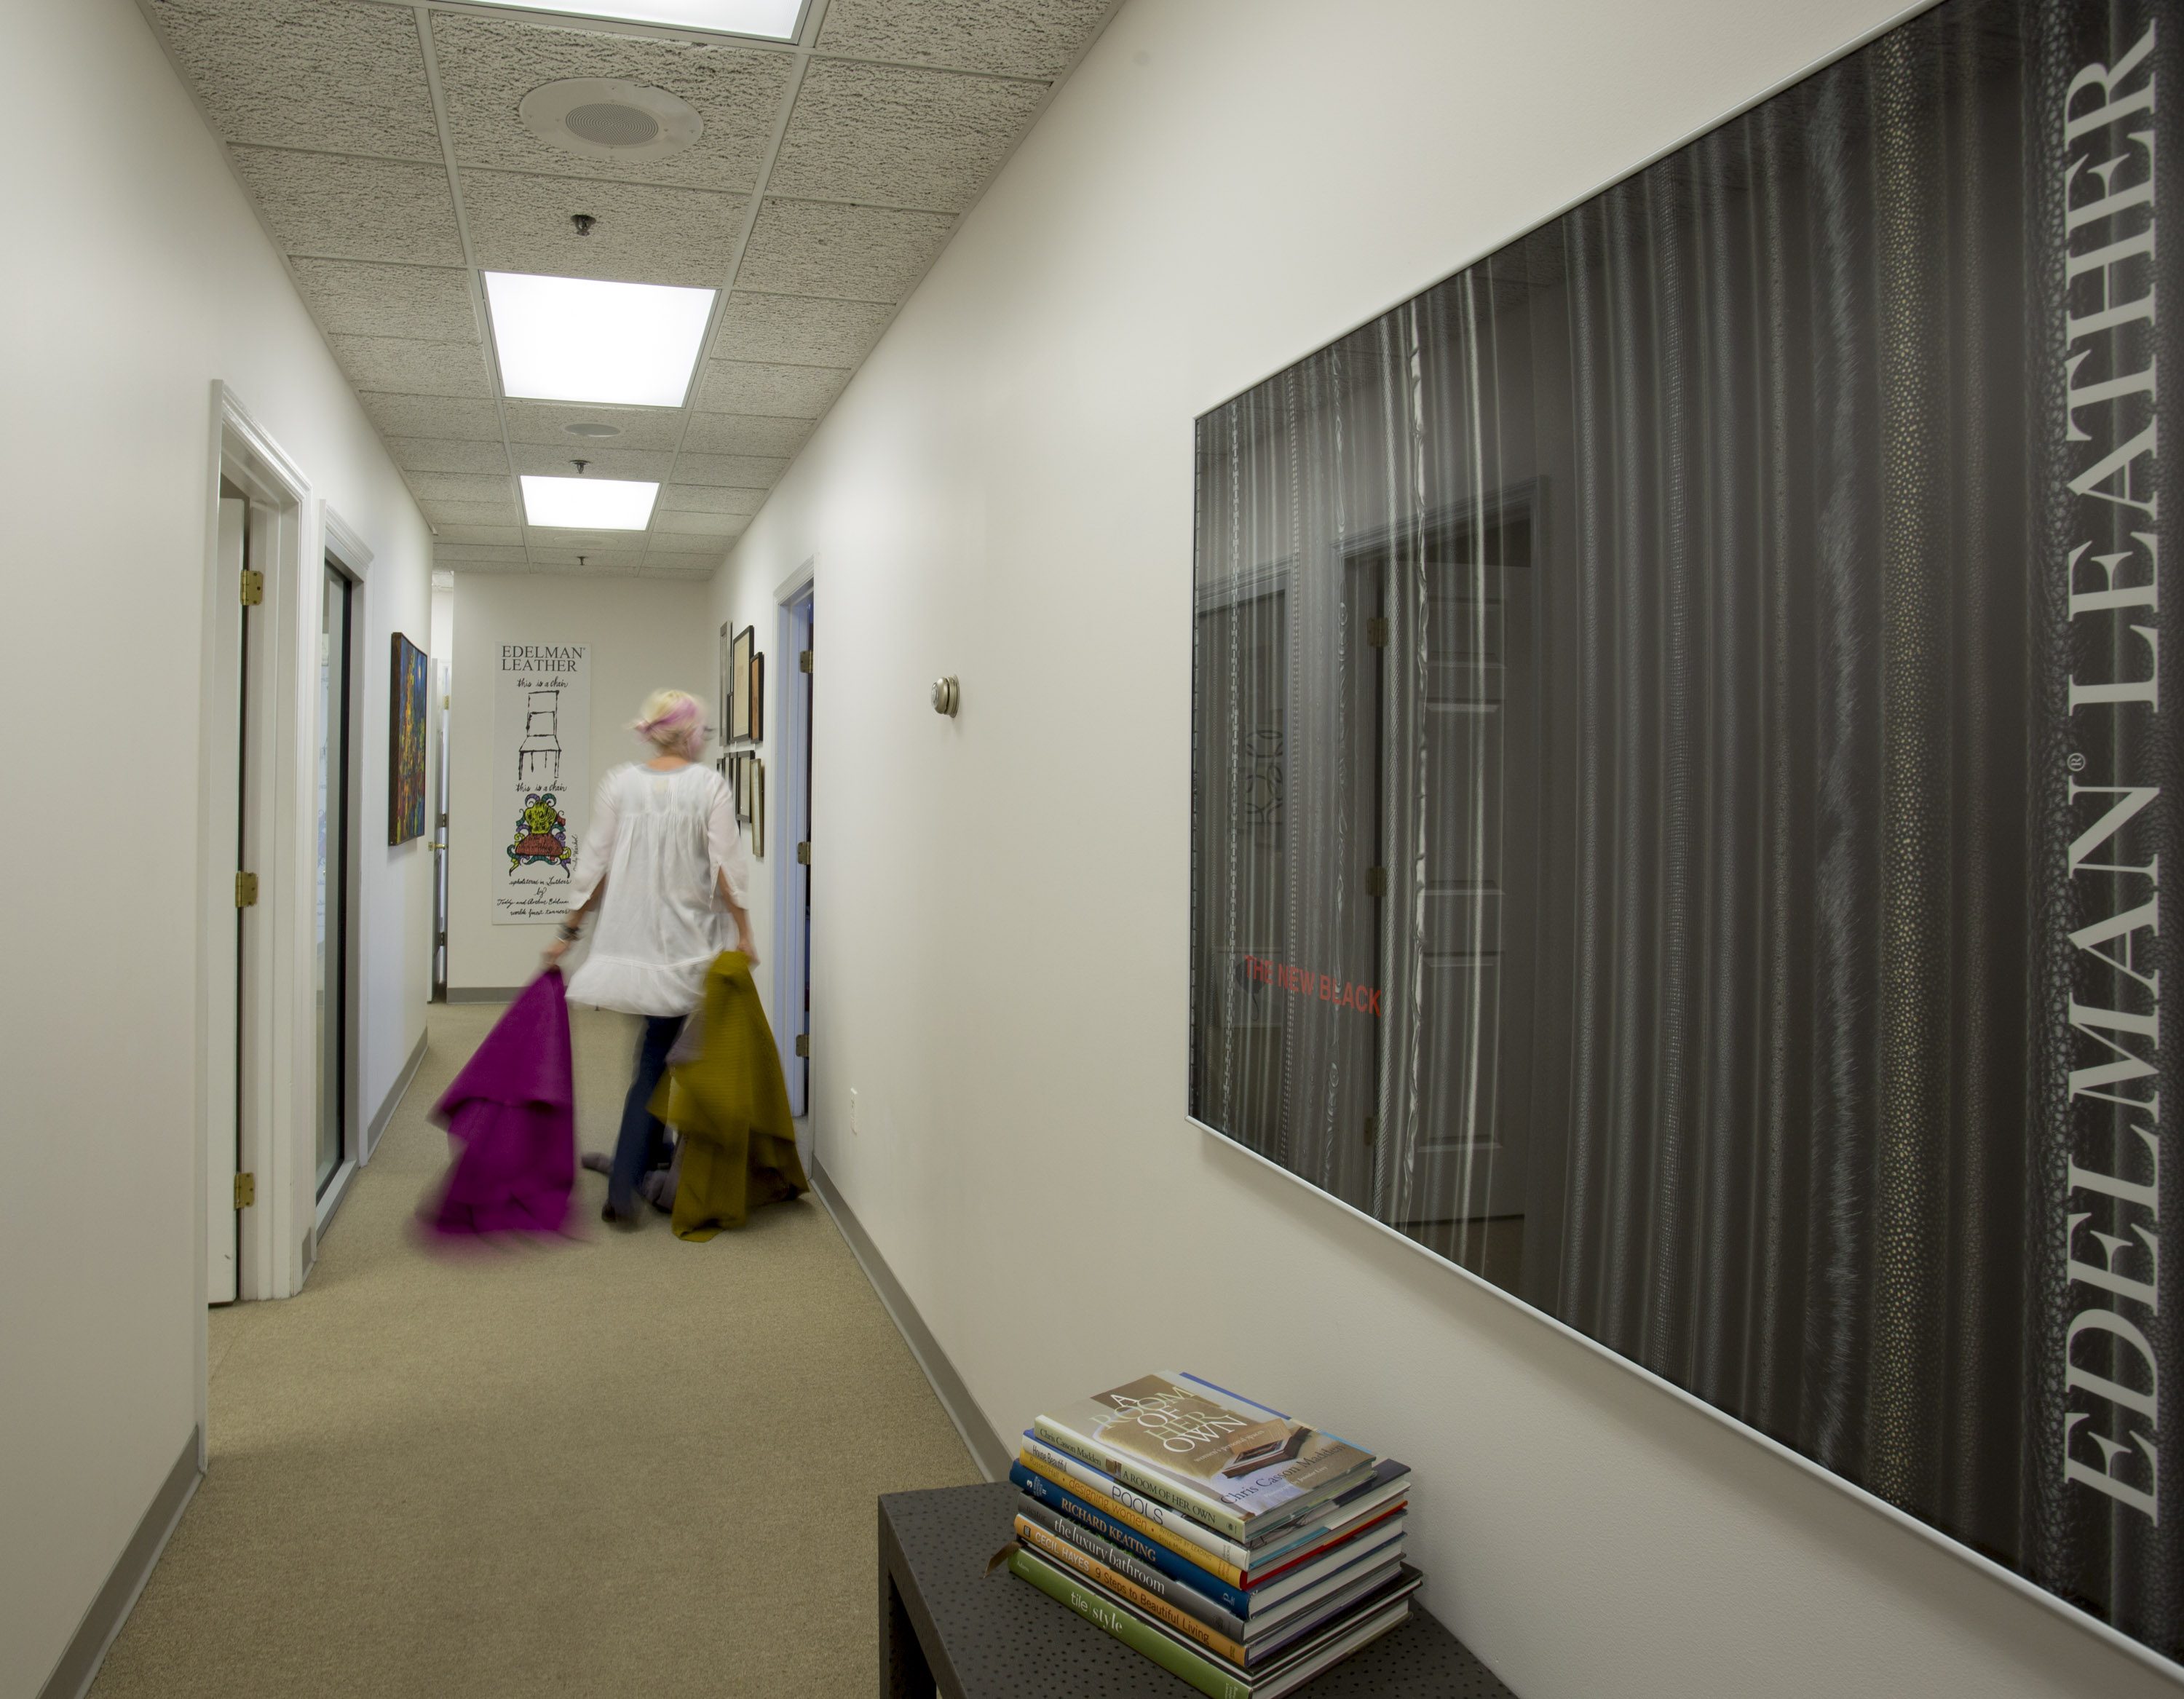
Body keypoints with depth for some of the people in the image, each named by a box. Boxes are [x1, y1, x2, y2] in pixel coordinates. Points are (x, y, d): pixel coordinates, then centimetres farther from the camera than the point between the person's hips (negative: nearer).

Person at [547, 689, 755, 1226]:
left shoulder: (620, 782, 4)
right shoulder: (709, 784, -6)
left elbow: (595, 863, 3)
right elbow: (726, 866, -11)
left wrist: (570, 930, 9)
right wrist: (743, 930, -4)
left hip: (630, 935, 4)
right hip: (684, 939, -4)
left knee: (655, 1052, 20)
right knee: (654, 1059, 0)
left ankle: (652, 1153, 30)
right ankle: (622, 1187, -2)